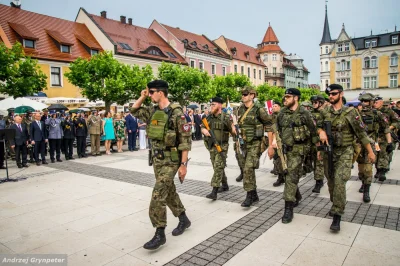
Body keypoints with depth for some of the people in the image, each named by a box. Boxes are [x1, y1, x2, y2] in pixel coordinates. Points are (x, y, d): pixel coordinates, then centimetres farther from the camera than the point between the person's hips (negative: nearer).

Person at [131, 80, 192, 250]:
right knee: (169, 191, 17)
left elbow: (185, 140, -17)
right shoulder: (153, 112, 5)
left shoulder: (176, 113, -17)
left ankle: (160, 234, 2)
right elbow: (134, 111, 21)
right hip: (157, 160, 8)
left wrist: (183, 164, -19)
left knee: (158, 195, -10)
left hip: (171, 161, -8)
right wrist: (142, 97, 5)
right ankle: (183, 220, 35)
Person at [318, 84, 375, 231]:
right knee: (331, 181, 13)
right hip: (328, 151, 4)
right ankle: (335, 205, 36)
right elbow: (319, 126, 16)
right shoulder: (324, 112, 3)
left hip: (344, 152, -4)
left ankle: (337, 215, -10)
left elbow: (361, 133, -5)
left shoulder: (350, 112, -8)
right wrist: (321, 131, -7)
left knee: (339, 181, -16)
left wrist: (370, 151, -2)